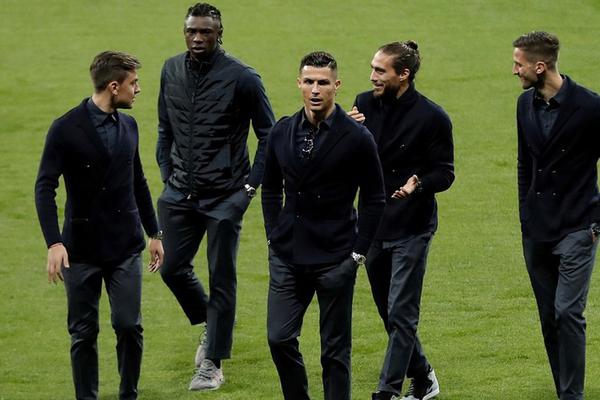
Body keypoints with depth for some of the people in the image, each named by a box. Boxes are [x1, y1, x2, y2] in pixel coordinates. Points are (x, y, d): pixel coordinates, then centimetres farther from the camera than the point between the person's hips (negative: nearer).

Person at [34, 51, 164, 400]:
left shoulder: (128, 126, 8)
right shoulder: (67, 129, -10)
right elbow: (45, 188, -13)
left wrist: (154, 233, 20)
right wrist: (54, 243, -23)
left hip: (126, 246, 4)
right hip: (82, 249, -4)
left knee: (129, 326, -3)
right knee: (84, 332, 3)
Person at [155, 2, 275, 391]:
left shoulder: (241, 77, -12)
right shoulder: (172, 71, 3)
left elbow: (269, 133, -5)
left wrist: (252, 183, -8)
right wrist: (167, 172, 9)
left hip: (225, 196, -5)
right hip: (180, 194, 5)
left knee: (221, 279, 1)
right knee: (173, 267, 9)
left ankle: (213, 364, 10)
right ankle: (211, 327, 35)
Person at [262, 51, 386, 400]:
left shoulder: (356, 138, -8)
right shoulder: (282, 133, 4)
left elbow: (374, 199, -2)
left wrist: (358, 252, -5)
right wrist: (274, 237, 8)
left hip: (335, 259, -4)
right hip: (287, 256, 4)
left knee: (335, 348, 3)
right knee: (280, 338, 1)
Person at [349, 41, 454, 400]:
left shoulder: (432, 117, -11)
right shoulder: (365, 105, 3)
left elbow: (445, 173, -8)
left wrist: (418, 184, -28)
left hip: (411, 228, -6)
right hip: (373, 225, 6)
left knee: (401, 314, -7)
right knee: (390, 313, 14)